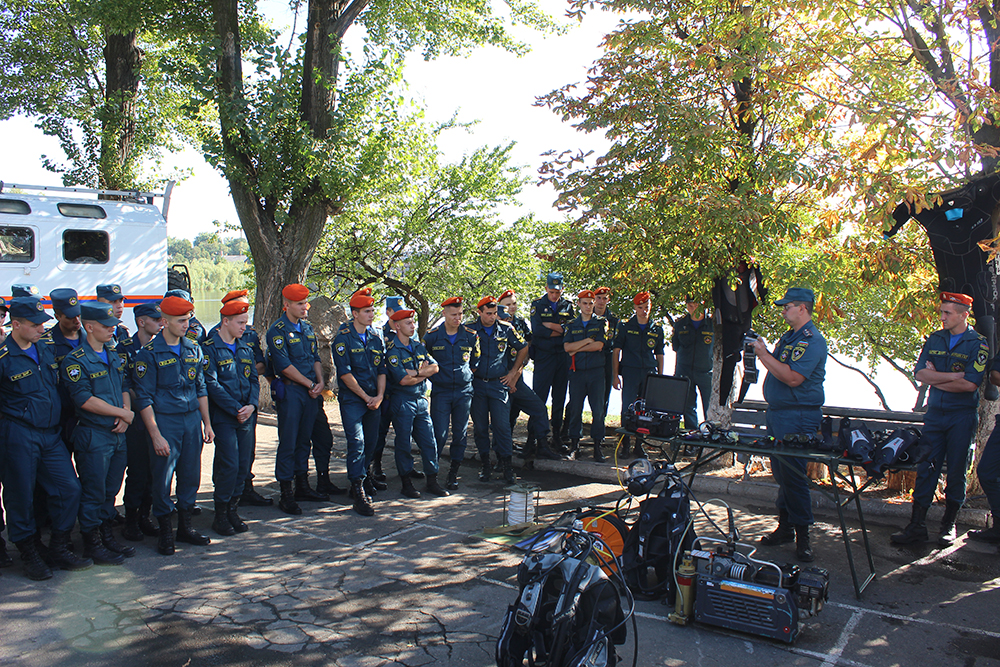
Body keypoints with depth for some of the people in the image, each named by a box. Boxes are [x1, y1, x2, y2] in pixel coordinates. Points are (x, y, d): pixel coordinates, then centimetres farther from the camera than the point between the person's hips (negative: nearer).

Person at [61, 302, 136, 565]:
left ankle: (107, 537, 28)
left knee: (110, 491, 16)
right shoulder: (75, 361, -11)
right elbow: (85, 400, -18)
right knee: (93, 494, 3)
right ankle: (92, 544, 16)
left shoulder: (114, 356, 11)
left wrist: (125, 416, -5)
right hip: (93, 437, -7)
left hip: (119, 434, 7)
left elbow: (125, 387, 13)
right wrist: (122, 413, -13)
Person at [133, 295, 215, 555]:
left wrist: (206, 423, 12)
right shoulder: (150, 353, -7)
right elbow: (144, 398, -8)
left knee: (191, 474, 9)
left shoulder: (193, 349, 9)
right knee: (163, 477, 1)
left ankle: (185, 525, 25)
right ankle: (165, 531, 17)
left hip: (192, 419, 5)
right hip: (165, 421, -5)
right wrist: (156, 435, -13)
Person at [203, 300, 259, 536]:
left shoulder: (245, 349, 14)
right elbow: (212, 384, -13)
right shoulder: (210, 349, -6)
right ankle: (220, 515, 8)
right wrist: (237, 409, -15)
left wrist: (252, 405, -6)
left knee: (243, 465, 7)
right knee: (229, 465, -7)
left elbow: (254, 380, 13)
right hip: (223, 417, -6)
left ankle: (232, 510, 21)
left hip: (246, 416, 6)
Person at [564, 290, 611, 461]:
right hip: (577, 372, 1)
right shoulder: (572, 325, 12)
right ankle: (574, 443, 13)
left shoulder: (601, 323, 7)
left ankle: (598, 445, 4)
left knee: (598, 409, -3)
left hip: (596, 372, -1)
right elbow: (567, 347, -3)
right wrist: (587, 341, -9)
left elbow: (599, 345, -7)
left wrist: (577, 348, -2)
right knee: (575, 409, 2)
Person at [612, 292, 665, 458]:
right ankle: (625, 445, 5)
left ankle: (639, 445, 15)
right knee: (627, 408, -5)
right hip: (630, 371, -2)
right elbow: (616, 350, 3)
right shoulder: (625, 326, 3)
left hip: (650, 372, 2)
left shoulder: (657, 329, 11)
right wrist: (615, 375, -4)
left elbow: (659, 355, 16)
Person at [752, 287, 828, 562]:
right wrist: (763, 352, 5)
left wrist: (765, 355, -17)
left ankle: (802, 534, 3)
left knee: (793, 474, -7)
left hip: (798, 418, -9)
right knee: (780, 472, 13)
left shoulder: (812, 340, -14)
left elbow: (793, 377, -24)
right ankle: (785, 526, 23)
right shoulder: (788, 337, 16)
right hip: (776, 413, 9)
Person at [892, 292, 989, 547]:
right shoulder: (934, 339, 9)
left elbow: (970, 384, -15)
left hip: (962, 417, -3)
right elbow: (919, 373, -2)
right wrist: (953, 376, -12)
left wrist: (936, 378, -8)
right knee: (926, 468, 0)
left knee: (957, 471, 4)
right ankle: (917, 525, 3)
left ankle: (949, 525, 16)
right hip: (935, 413, 3)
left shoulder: (978, 344, -4)